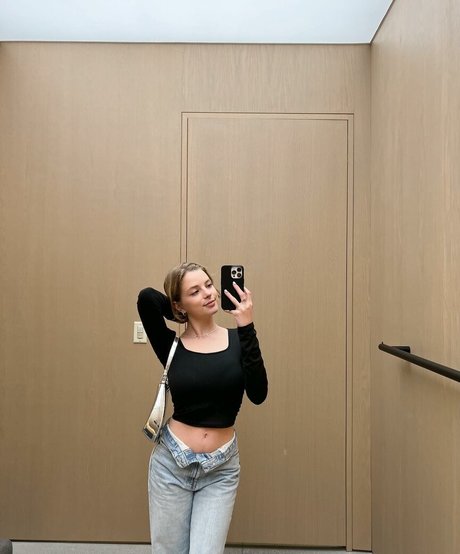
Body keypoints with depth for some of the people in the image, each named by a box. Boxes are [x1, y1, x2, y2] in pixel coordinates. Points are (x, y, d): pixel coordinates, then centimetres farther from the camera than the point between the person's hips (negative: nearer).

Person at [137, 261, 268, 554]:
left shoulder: (238, 340, -2)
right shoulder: (172, 346, -5)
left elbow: (258, 394, -17)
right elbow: (147, 297, -21)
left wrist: (247, 328, -21)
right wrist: (185, 317, -5)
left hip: (221, 470, 0)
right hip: (171, 465, 0)